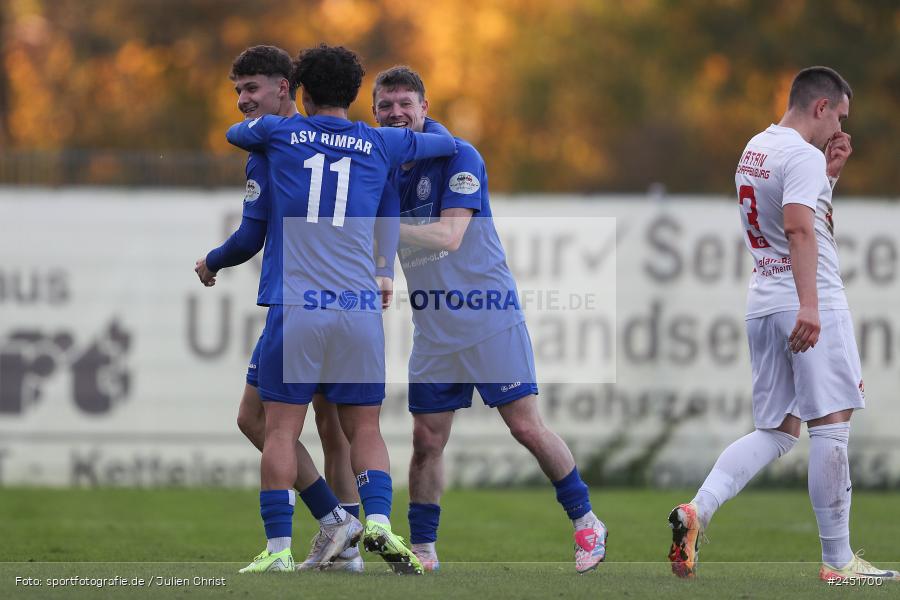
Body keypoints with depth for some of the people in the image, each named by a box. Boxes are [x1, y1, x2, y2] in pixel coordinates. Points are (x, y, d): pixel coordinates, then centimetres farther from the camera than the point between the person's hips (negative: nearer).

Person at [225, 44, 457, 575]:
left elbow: (234, 132, 31)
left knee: (282, 430, 1)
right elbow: (448, 144, 28)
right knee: (365, 429, 9)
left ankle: (279, 546, -5)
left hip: (296, 307, -1)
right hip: (361, 307, 1)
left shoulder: (281, 133, 8)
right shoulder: (380, 144, 11)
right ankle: (378, 520, -12)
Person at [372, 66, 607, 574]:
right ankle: (422, 551, 9)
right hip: (433, 331, 5)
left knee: (527, 428, -5)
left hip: (490, 319, -5)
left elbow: (449, 235, -23)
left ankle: (586, 521, 10)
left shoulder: (459, 157, -12)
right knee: (428, 441, 1)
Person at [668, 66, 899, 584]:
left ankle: (698, 510, -10)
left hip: (764, 305, 9)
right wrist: (809, 304, -34)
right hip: (813, 306, -9)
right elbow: (799, 228, -26)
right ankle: (837, 559, -2)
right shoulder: (804, 156, -11)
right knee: (831, 425, -4)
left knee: (776, 432, 11)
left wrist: (831, 172, 18)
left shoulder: (756, 148, 17)